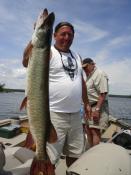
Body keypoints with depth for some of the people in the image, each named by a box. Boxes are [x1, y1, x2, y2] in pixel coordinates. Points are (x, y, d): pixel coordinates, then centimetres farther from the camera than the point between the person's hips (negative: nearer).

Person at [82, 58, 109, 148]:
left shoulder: (100, 74, -12)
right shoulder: (89, 75, 18)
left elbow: (103, 94, -21)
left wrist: (97, 109, -25)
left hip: (98, 106, -10)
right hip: (89, 107, 10)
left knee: (95, 131, -10)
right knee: (88, 130, 13)